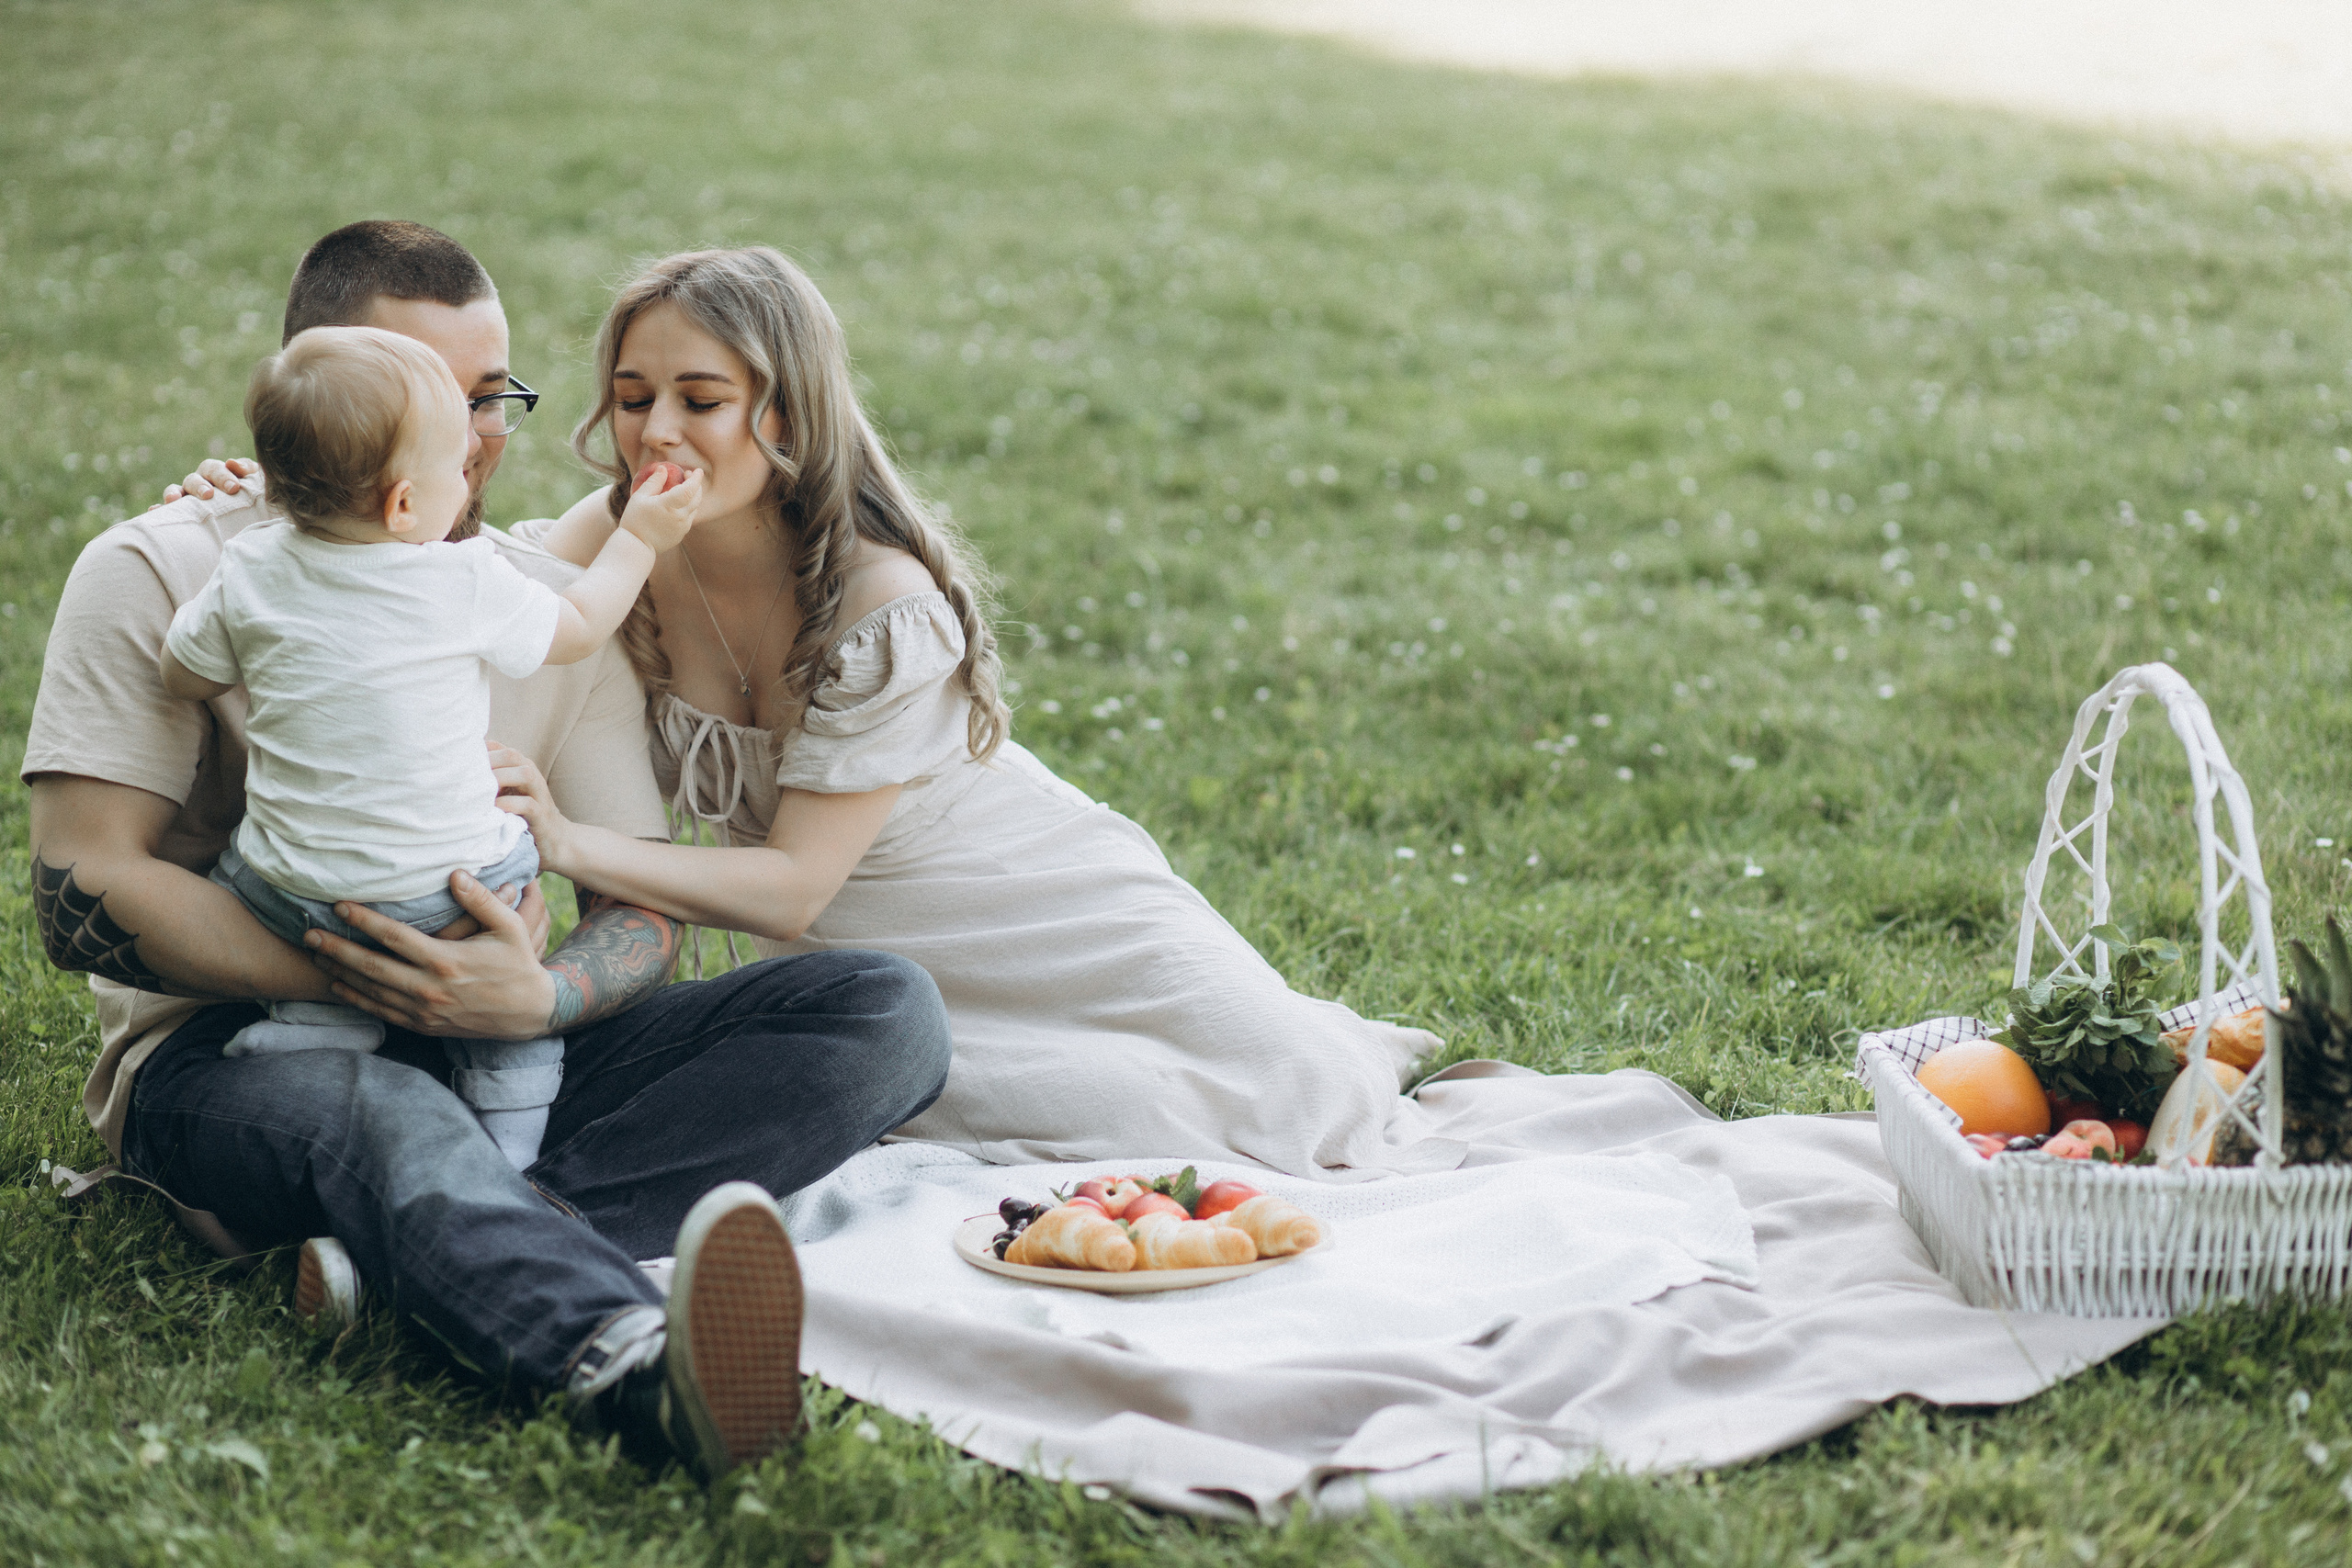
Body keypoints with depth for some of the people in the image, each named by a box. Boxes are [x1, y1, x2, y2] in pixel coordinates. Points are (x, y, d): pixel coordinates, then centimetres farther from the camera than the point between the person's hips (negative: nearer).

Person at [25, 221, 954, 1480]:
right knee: (374, 1104, -41)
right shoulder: (162, 577, -1)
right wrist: (363, 980, -22)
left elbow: (642, 913, 4)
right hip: (230, 1047, -4)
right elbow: (84, 891, -11)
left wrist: (535, 996, -21)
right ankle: (640, 1367, -71)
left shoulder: (558, 606, 10)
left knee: (888, 1010, -15)